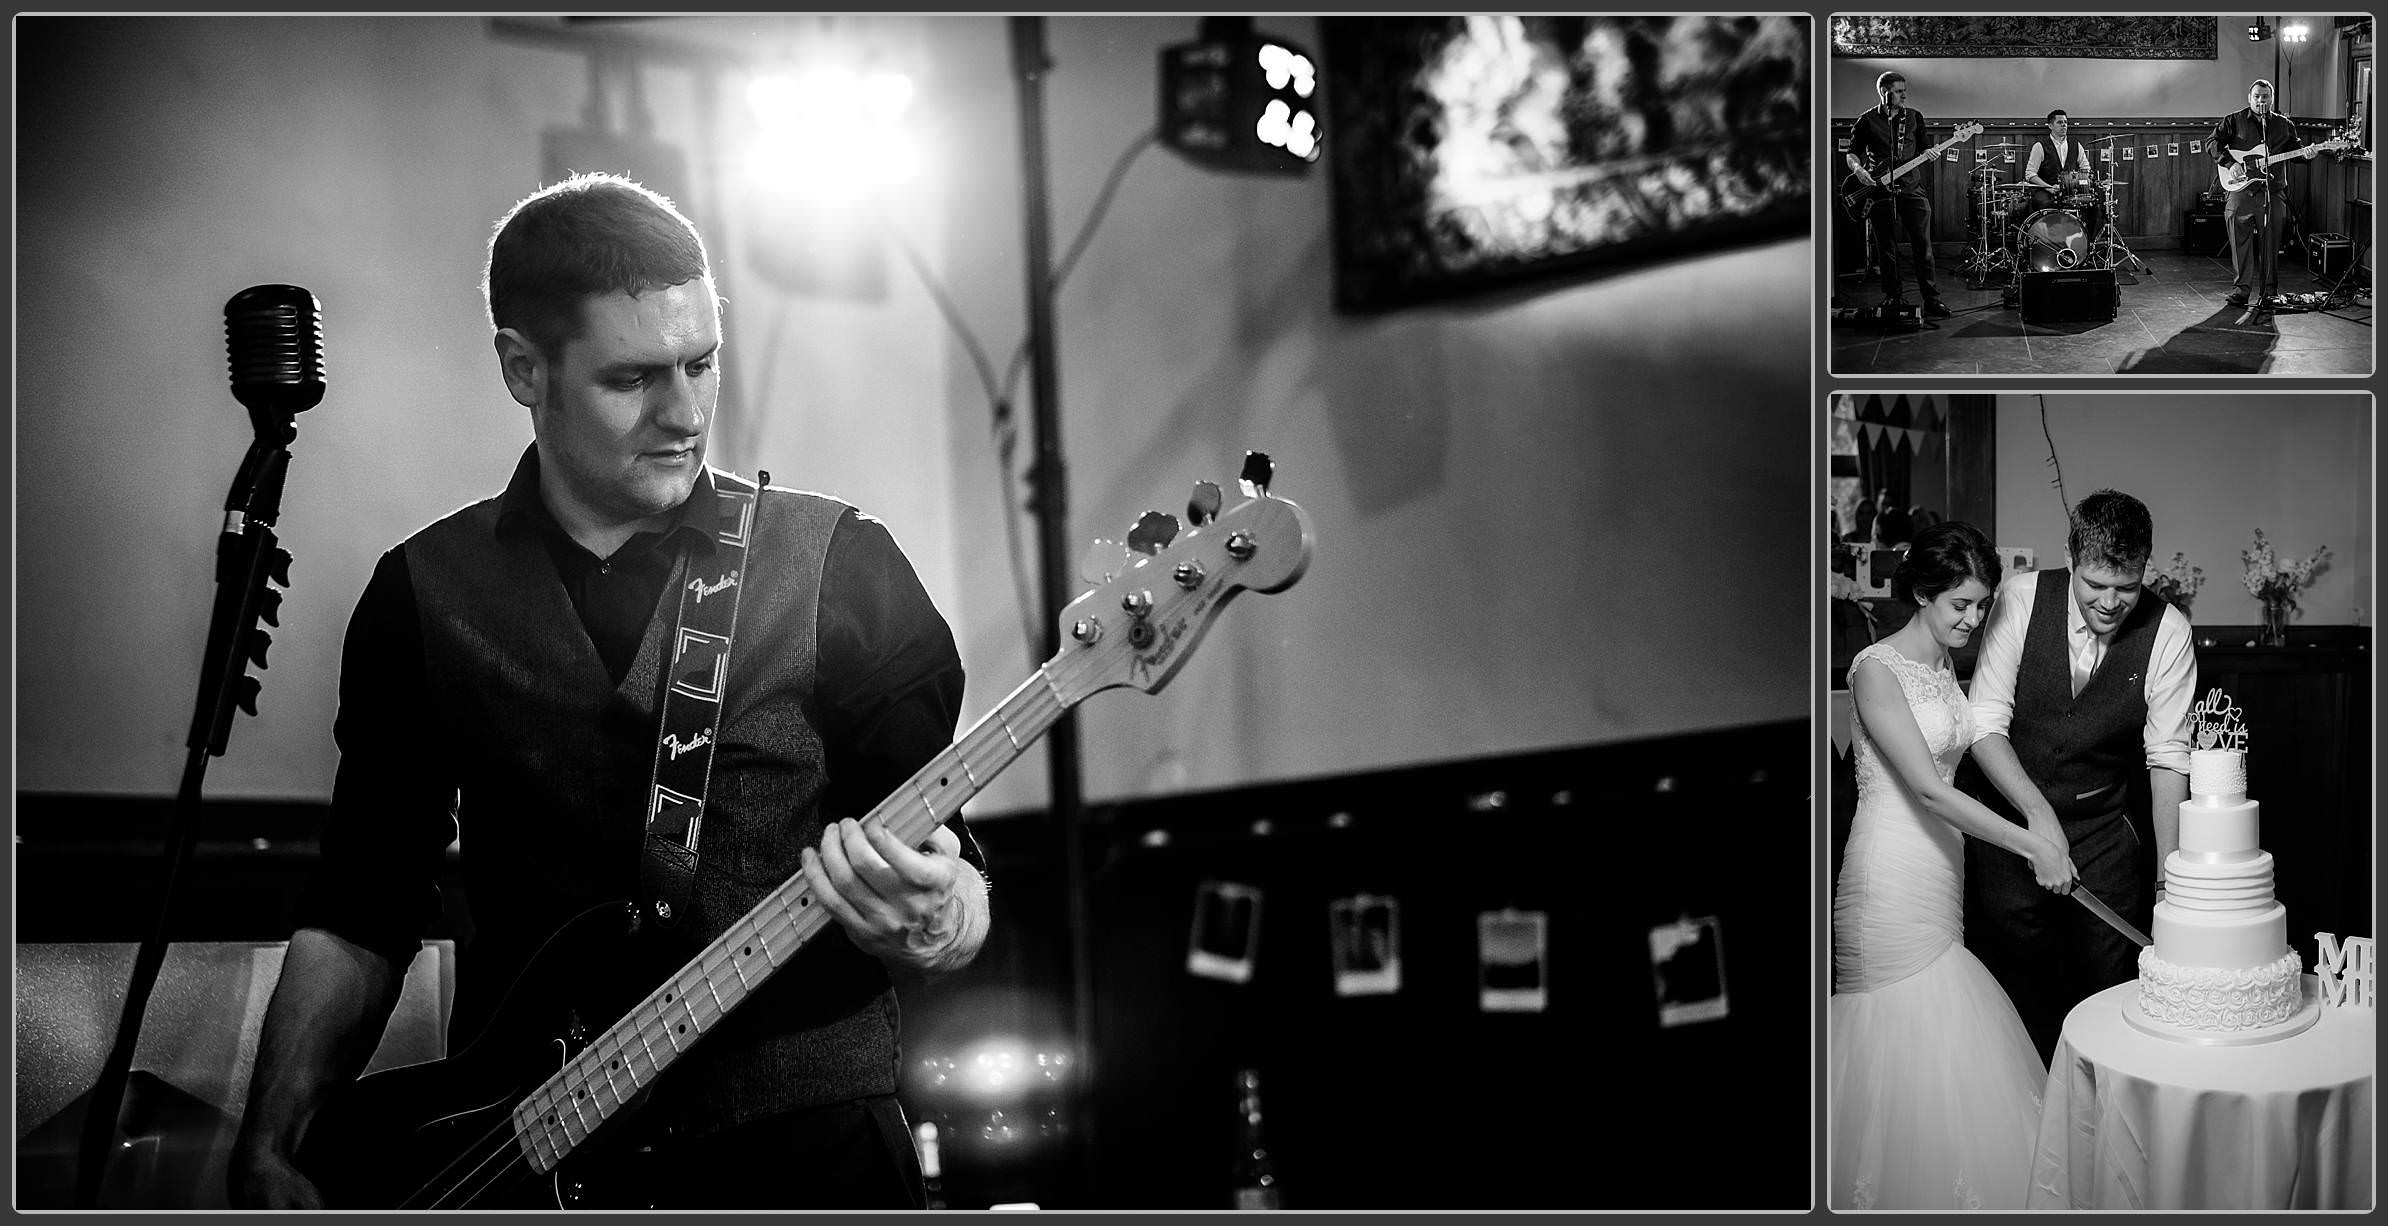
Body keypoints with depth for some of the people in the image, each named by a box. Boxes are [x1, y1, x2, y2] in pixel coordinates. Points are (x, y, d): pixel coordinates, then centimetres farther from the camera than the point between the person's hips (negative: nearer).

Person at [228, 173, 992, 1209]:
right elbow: (360, 910, 11)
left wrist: (928, 924, -23)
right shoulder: (425, 595, 6)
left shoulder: (840, 570, -1)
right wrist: (267, 1152, 0)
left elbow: (960, 892, 0)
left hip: (801, 1138, -1)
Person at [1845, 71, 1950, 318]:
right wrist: (1857, 168, -12)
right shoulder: (1868, 121, 4)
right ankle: (1892, 299, 15)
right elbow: (1851, 152, 8)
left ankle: (1931, 299, -3)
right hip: (1880, 191, -1)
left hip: (1911, 188, 1)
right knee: (1886, 249, 5)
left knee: (1922, 246, -5)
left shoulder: (1914, 117, 10)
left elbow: (1922, 148, 15)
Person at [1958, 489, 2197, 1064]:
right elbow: (1986, 723, -13)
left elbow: (2167, 757, -10)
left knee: (2108, 983, 3)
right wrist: (2037, 812, -26)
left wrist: (2170, 874, -17)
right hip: (2011, 816, 0)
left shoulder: (2167, 633, -11)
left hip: (2106, 833, 1)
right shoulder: (2020, 600, -12)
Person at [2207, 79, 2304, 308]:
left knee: (2270, 244, 2)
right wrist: (2230, 163, -15)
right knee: (2240, 240, 0)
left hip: (2272, 192, 2)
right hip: (2241, 190, -2)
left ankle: (2269, 292, 8)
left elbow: (2296, 149, 18)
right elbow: (2212, 141, -3)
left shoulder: (2284, 125, 12)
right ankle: (2241, 289, 8)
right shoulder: (2234, 121, 3)